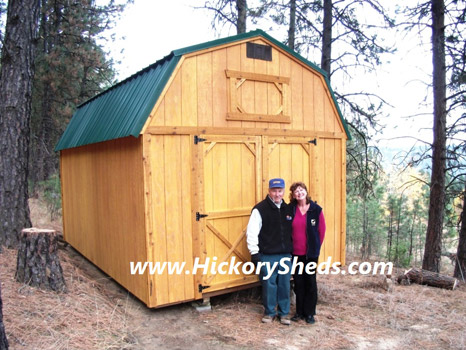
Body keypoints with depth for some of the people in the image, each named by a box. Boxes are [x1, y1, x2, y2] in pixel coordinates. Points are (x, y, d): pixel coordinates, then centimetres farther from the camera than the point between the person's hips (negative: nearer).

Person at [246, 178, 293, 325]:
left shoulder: (288, 209, 9)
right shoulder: (260, 209, -7)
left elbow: (293, 231, 18)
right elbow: (251, 233, -9)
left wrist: (292, 250, 15)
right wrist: (254, 253, -11)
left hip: (285, 256, 4)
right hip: (267, 256, -4)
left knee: (284, 285, 10)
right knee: (269, 285, 3)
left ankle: (284, 313, 26)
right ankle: (269, 312, 22)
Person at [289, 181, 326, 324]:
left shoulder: (316, 210, -5)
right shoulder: (290, 210, -2)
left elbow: (321, 231, 2)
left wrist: (316, 247, 3)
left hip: (311, 253, -1)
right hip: (295, 253, 1)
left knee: (310, 282, 7)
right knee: (298, 283, 11)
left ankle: (309, 313, 21)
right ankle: (300, 311, 25)